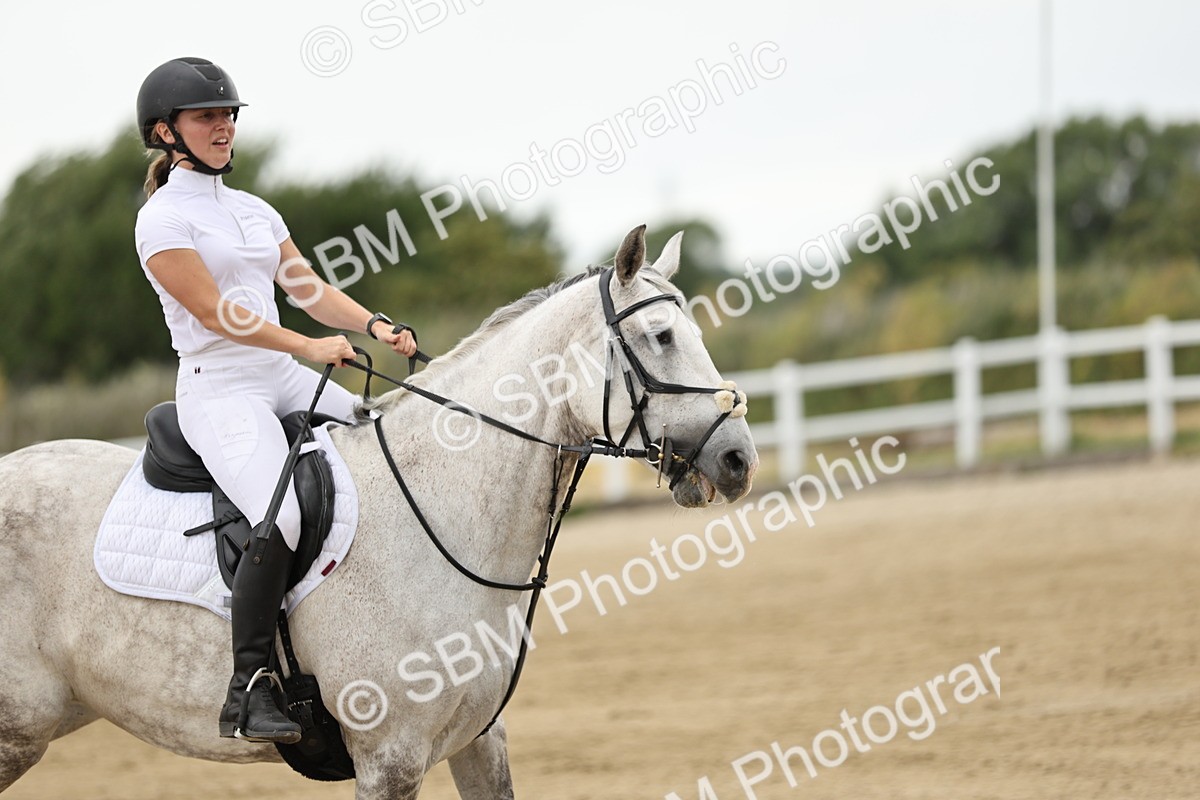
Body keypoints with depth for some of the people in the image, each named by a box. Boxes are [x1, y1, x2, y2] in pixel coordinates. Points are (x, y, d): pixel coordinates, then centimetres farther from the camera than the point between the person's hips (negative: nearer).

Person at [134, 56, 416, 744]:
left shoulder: (255, 211, 18)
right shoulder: (163, 219, -6)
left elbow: (309, 288, 13)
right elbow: (214, 310, -15)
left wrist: (375, 326, -5)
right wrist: (309, 346, -23)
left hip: (284, 380, 8)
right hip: (220, 392, -8)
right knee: (281, 518, -30)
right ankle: (249, 689, -26)